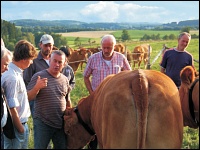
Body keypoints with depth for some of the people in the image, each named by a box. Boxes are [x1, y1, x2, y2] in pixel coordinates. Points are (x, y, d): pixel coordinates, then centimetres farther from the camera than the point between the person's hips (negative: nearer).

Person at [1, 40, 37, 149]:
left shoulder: (15, 73, 5)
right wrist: (20, 129, -14)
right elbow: (12, 108, -22)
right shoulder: (12, 78, -24)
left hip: (22, 123, 9)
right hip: (16, 127, -9)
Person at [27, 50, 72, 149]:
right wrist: (37, 87, -30)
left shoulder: (65, 80, 8)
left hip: (61, 124, 5)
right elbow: (28, 97, -13)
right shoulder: (39, 76, -8)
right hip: (42, 124, -4)